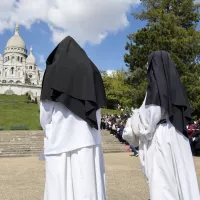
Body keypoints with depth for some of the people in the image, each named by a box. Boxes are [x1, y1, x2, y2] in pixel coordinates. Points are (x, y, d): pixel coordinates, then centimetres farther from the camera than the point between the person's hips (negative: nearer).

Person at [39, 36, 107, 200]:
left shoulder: (54, 70, 1)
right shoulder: (92, 70, 12)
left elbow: (45, 117, 1)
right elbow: (98, 112, 9)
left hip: (61, 142, -3)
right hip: (88, 140, 4)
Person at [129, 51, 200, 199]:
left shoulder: (155, 86, -10)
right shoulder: (174, 84, 13)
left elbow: (148, 118, -15)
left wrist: (135, 116, 7)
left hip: (161, 139, -8)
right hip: (177, 138, 8)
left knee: (163, 182, -2)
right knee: (179, 176, 13)